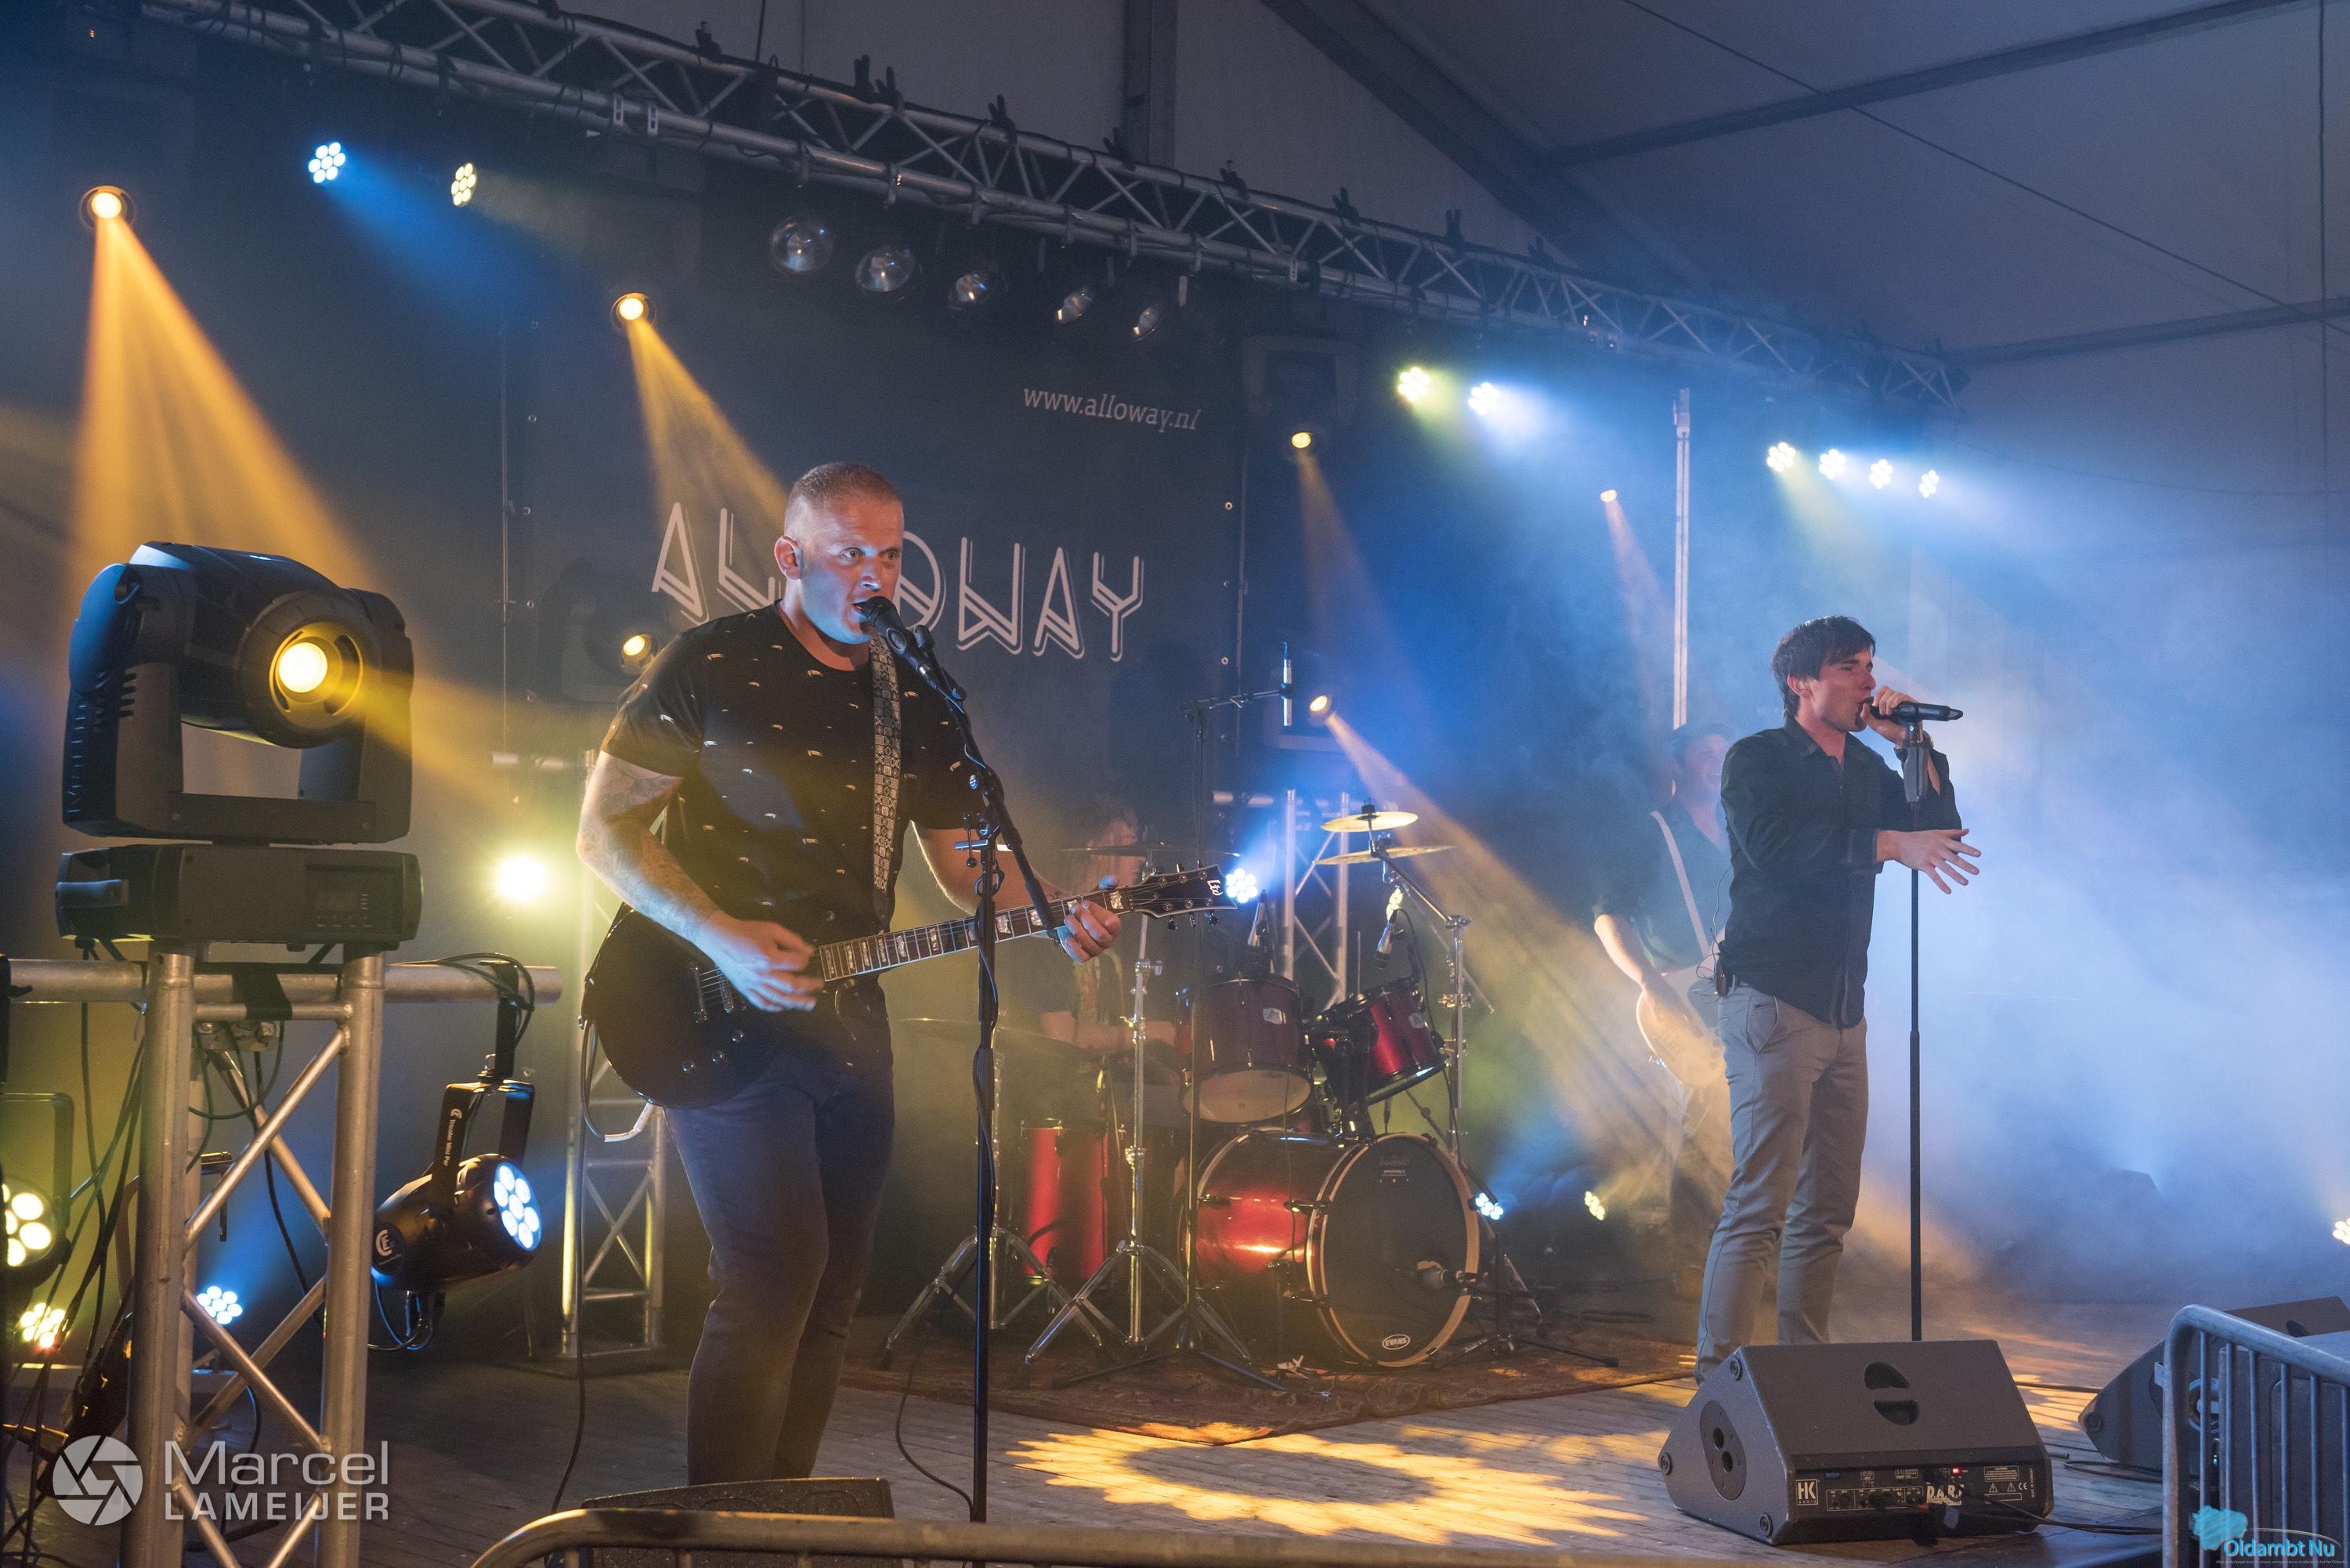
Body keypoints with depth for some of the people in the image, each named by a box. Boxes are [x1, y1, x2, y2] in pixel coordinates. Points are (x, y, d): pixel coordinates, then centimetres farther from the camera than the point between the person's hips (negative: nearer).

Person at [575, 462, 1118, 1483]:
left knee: (832, 1291, 8)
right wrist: (723, 939, -19)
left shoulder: (914, 702, 11)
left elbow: (961, 858, 14)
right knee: (773, 1276, -15)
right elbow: (605, 830, -6)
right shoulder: (709, 667, -5)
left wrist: (1053, 914, -6)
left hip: (847, 1016, 6)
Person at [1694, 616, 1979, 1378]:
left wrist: (1913, 744, 2)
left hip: (1843, 1015, 7)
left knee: (1827, 1214, 8)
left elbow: (1941, 834, 12)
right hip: (1772, 1005, -7)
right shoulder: (1755, 760, -4)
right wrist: (1889, 843, -26)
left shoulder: (1867, 769, 17)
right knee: (1758, 1210, -12)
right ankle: (1718, 1386, -10)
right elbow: (1773, 843, -21)